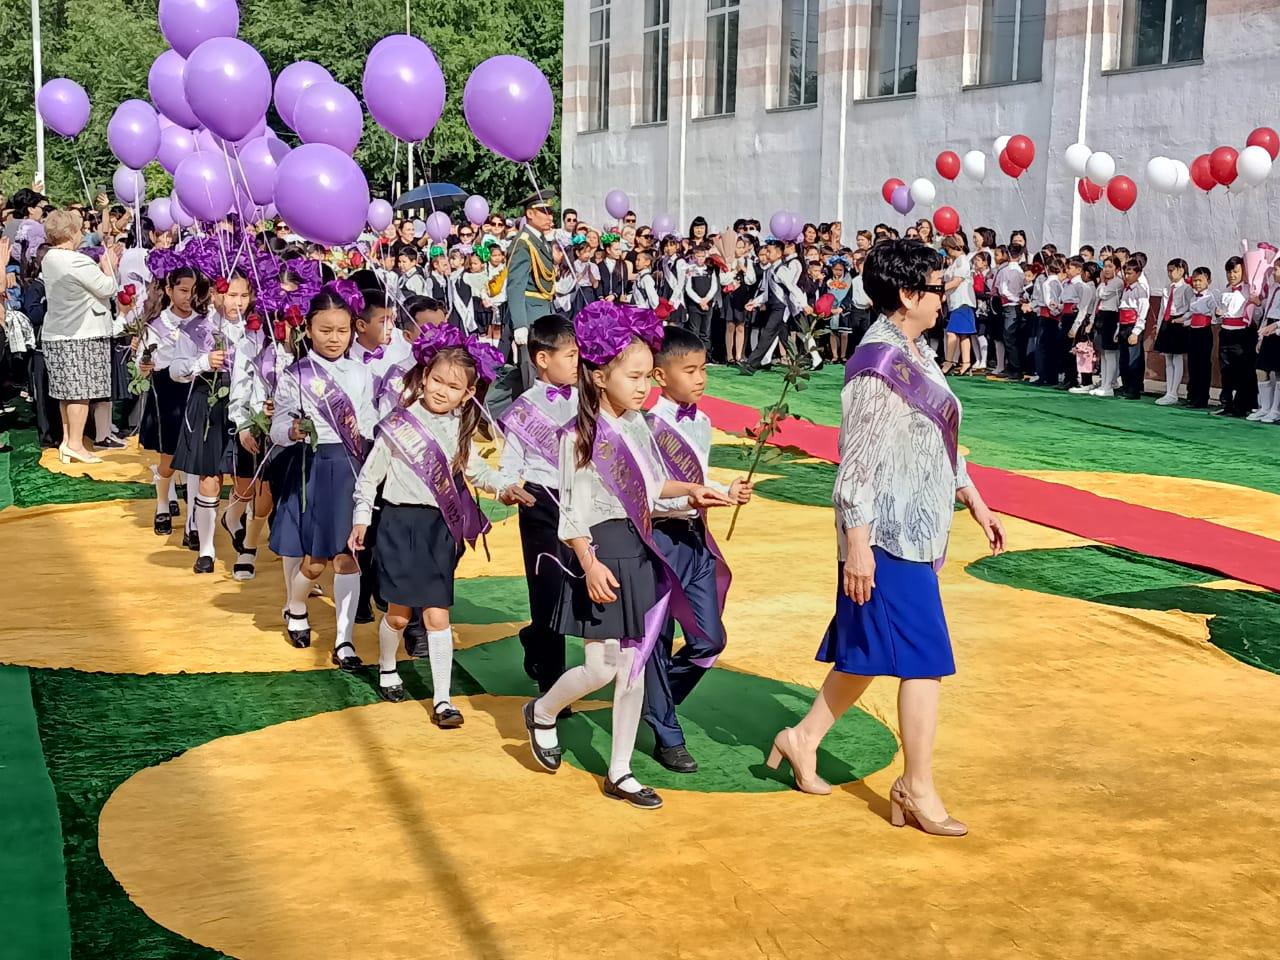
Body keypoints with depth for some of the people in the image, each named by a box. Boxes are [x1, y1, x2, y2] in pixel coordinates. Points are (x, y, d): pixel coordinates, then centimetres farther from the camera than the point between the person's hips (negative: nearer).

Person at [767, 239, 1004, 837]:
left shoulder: (916, 352, 11)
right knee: (925, 658, -4)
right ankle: (917, 789, 7)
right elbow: (857, 461, -19)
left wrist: (975, 501, 21)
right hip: (891, 533, -10)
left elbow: (941, 442, 20)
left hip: (920, 530, 10)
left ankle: (803, 739, 30)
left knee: (870, 649, 17)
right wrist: (857, 544, -21)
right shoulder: (877, 363, -18)